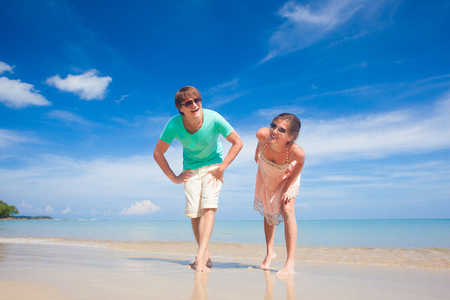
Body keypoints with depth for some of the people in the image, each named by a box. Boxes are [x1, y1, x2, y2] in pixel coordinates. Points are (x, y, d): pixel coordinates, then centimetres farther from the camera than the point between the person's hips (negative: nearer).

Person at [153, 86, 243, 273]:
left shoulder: (214, 119, -26)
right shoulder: (174, 125, -21)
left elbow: (237, 143, -12)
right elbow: (157, 154, -8)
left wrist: (222, 168, -16)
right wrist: (174, 178, -7)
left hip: (213, 165, -2)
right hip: (191, 169, 2)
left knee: (208, 207, -19)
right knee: (194, 212, -2)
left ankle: (200, 257, -19)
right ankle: (206, 256, 15)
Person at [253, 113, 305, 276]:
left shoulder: (297, 152, -43)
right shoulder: (263, 135, -40)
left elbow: (300, 163, -18)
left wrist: (289, 186, -20)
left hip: (287, 176, -3)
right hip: (266, 173, 3)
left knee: (287, 210, -20)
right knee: (268, 212, 14)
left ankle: (290, 263, -12)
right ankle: (270, 253, 33)